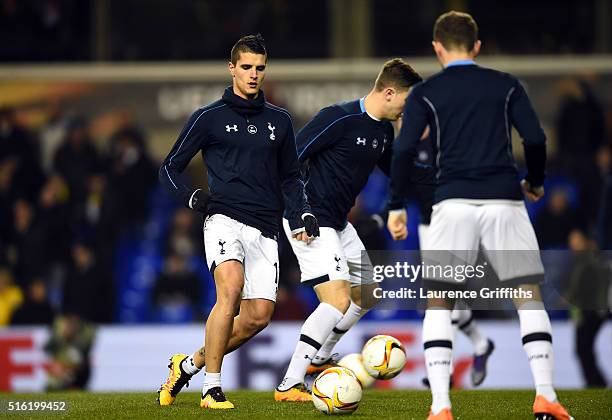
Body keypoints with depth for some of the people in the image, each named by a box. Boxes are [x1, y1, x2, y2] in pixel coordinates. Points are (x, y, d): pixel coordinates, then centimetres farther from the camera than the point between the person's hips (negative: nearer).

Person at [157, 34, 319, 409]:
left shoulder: (279, 121, 17)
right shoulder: (210, 118, 6)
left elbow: (291, 177, 25)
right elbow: (170, 168, 11)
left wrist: (302, 213, 7)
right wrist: (192, 197, -6)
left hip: (265, 229, 4)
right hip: (225, 220, -4)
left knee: (259, 315, -8)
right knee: (231, 288, -28)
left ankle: (190, 364, 14)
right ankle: (212, 388, -22)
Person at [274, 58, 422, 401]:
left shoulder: (383, 131, 8)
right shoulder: (339, 118, -19)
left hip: (339, 224, 10)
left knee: (367, 294, 20)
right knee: (338, 300, -20)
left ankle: (319, 360, 38)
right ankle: (289, 386, -16)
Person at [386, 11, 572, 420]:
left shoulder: (424, 93, 8)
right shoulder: (506, 85, 11)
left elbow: (404, 151, -1)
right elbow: (535, 138, 4)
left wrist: (397, 207, 6)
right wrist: (535, 183, 20)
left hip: (453, 202, 0)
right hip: (504, 201, 1)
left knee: (440, 304, 6)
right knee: (529, 295, 7)